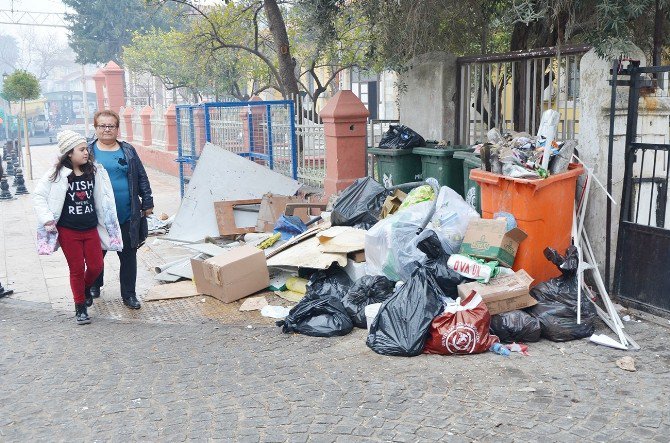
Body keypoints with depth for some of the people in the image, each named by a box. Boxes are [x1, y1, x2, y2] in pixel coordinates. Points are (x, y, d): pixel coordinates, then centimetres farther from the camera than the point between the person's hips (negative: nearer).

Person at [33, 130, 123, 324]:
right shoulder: (58, 175, -9)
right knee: (77, 270, 5)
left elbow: (102, 198, 11)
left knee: (96, 266, 4)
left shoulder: (94, 171, 1)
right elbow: (38, 195, -3)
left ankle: (85, 289, 36)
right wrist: (47, 219, -10)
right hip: (68, 231, -3)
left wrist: (108, 224, 9)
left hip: (91, 229, 3)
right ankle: (80, 307, 21)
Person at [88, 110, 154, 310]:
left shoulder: (128, 151, 6)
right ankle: (94, 285, 39)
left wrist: (147, 203, 6)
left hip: (128, 215, 1)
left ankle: (129, 294, 15)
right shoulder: (89, 152, 2)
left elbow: (142, 178, 9)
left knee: (128, 254, 4)